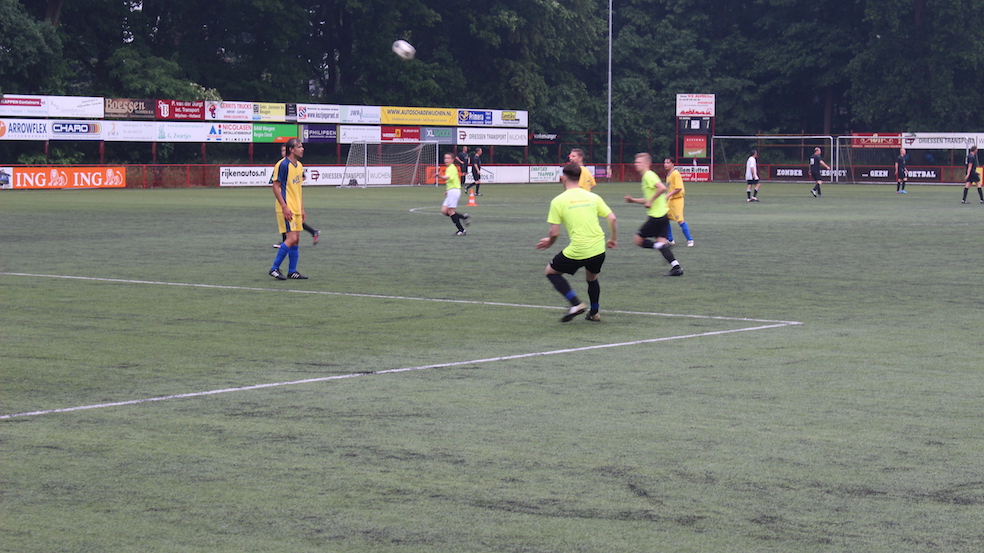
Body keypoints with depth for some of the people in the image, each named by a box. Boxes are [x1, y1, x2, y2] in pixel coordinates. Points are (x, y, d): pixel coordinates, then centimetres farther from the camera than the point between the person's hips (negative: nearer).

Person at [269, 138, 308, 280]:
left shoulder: (299, 166, 14)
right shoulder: (282, 165, -12)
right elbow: (276, 187, -14)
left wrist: (302, 209, 18)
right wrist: (284, 207, -19)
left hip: (296, 209, 9)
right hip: (287, 209, -9)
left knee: (295, 239, 9)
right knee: (291, 238, -13)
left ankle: (292, 271, 14)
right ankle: (274, 269, -6)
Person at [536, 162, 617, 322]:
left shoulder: (558, 201, -4)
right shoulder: (593, 197, 7)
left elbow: (554, 233, -6)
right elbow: (613, 219, 4)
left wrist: (549, 242, 16)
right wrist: (613, 239, 20)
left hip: (577, 251, -5)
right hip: (598, 249, 5)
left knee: (551, 271, 19)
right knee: (592, 278, 32)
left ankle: (576, 304, 5)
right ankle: (594, 313, 39)